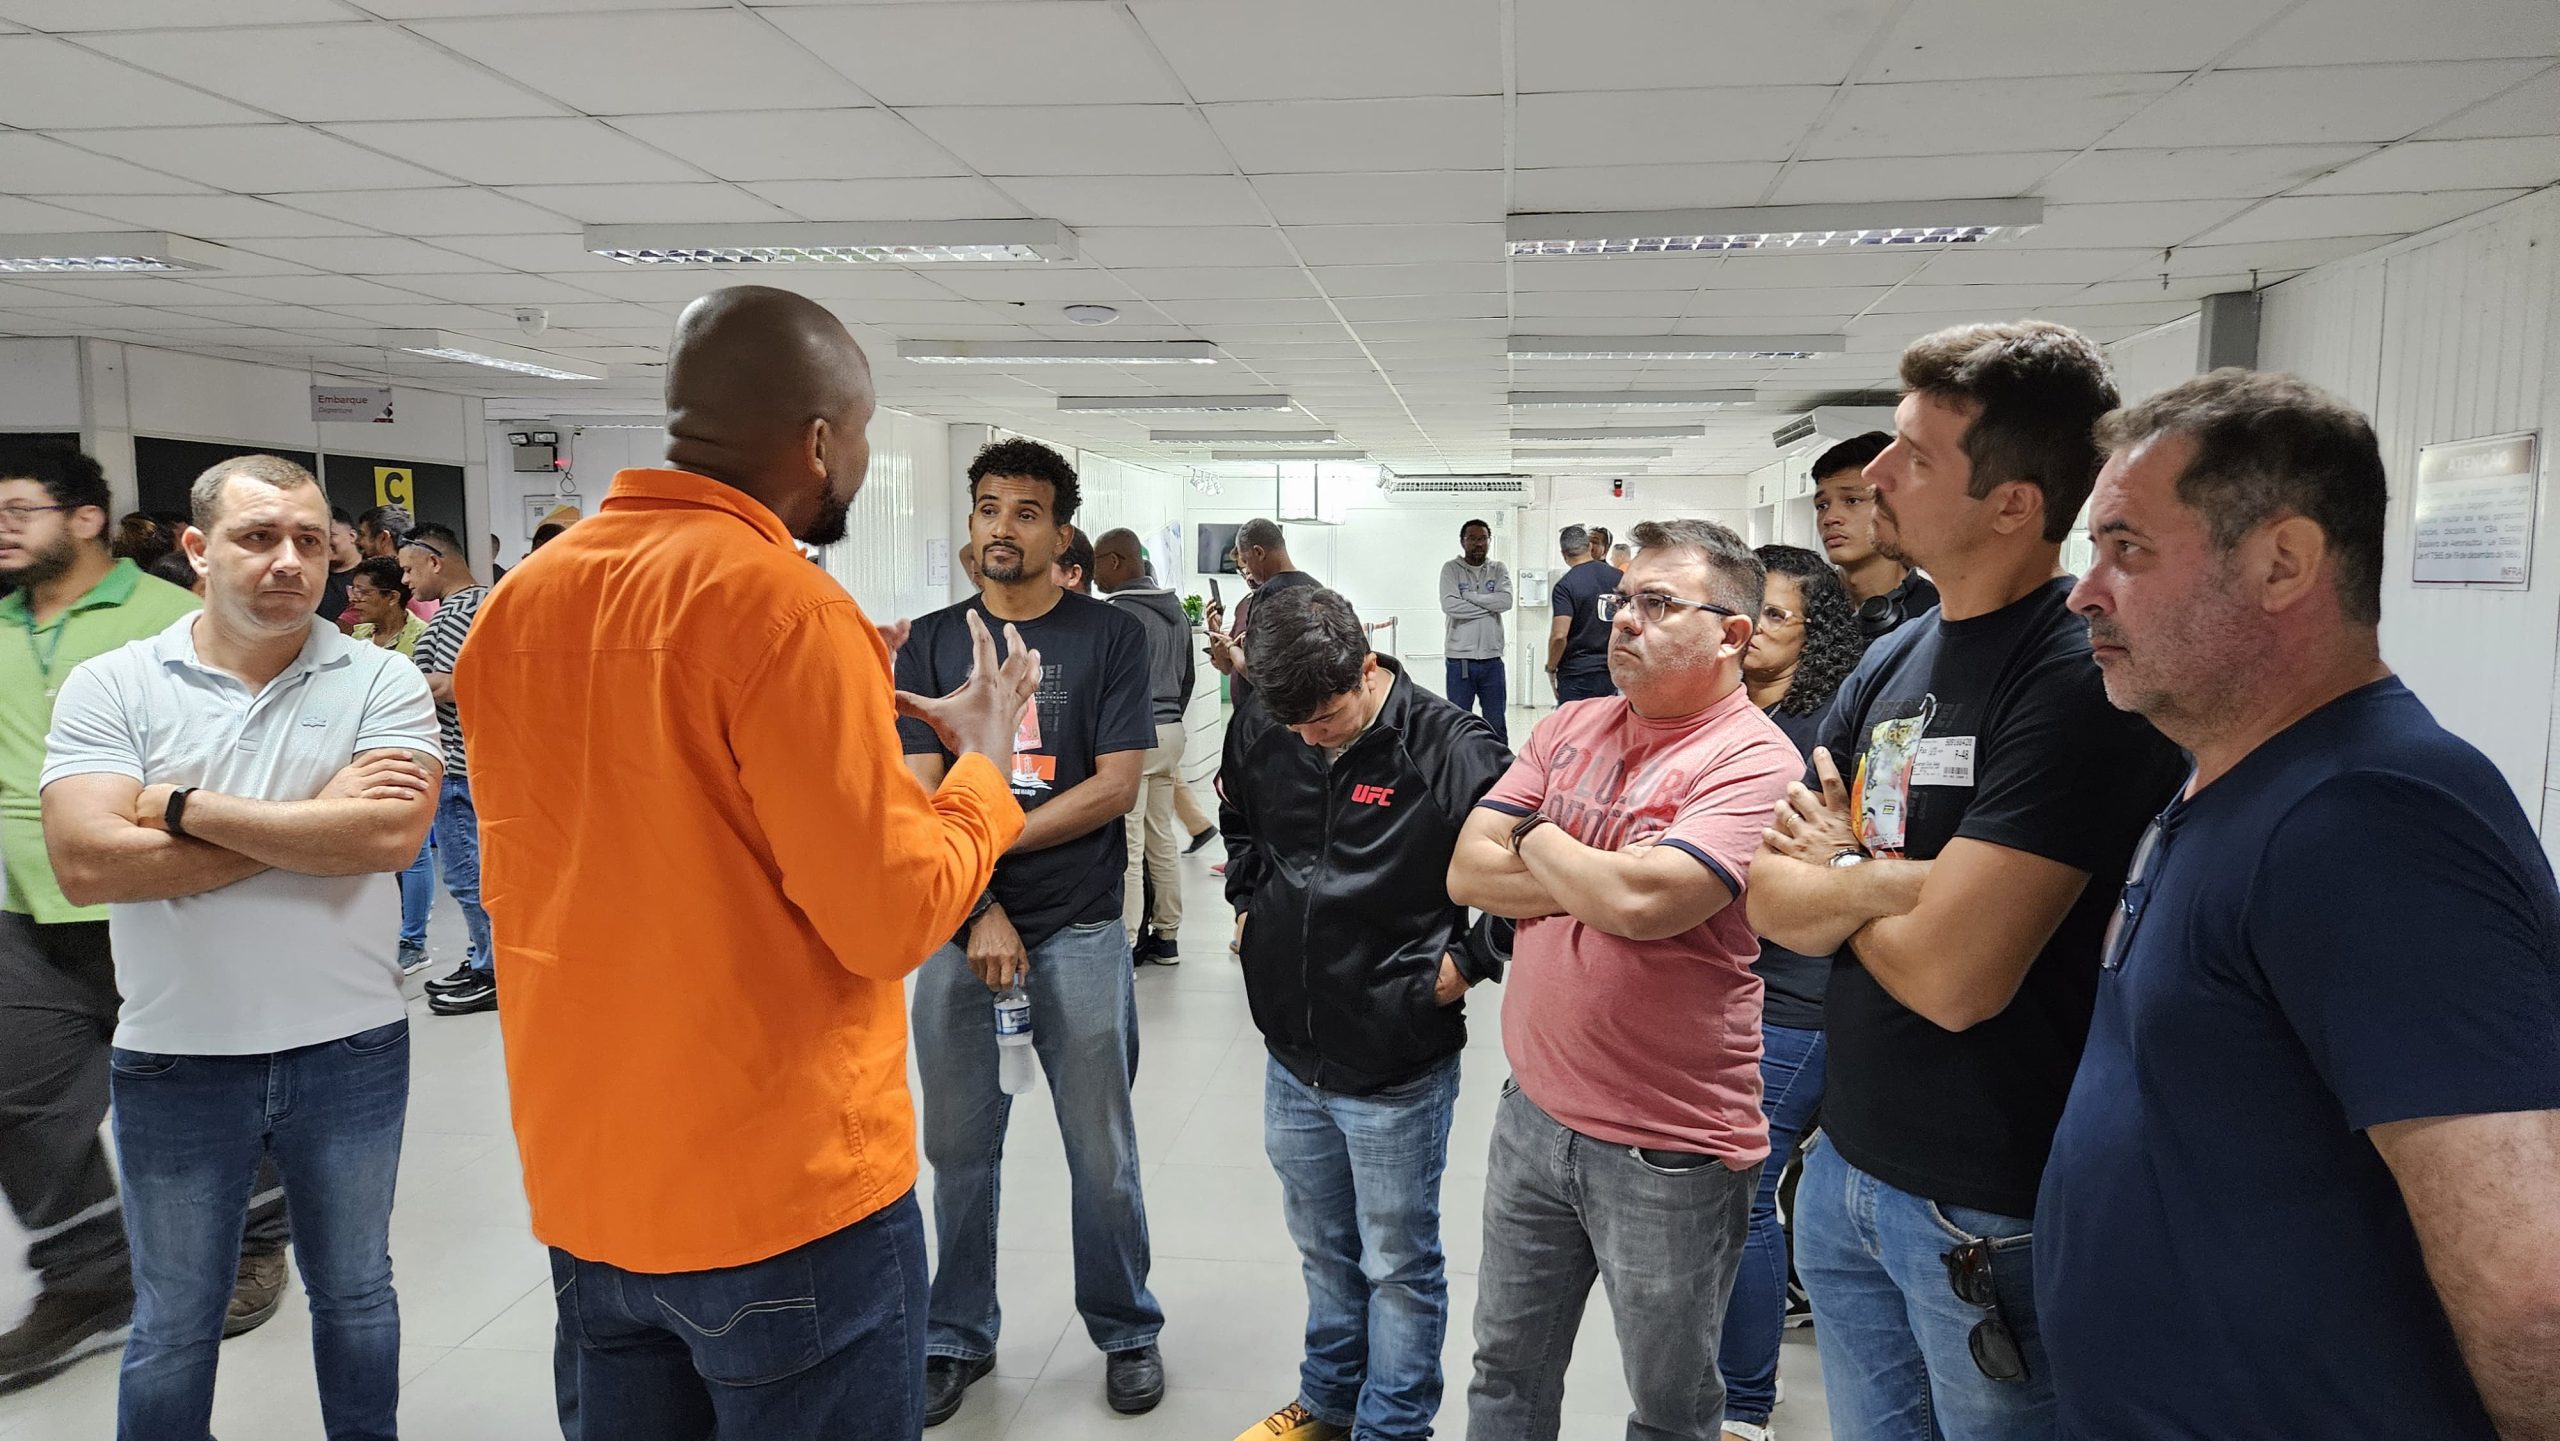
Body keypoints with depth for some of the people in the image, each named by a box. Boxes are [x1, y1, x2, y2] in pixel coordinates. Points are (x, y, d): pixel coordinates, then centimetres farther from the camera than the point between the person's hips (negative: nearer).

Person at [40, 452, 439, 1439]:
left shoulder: (382, 682, -6)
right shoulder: (110, 687, -4)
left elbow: (391, 836, -22)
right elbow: (87, 865, -17)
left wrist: (187, 807, -18)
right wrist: (316, 819, -18)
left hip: (351, 1049, 0)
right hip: (175, 1060, 0)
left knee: (354, 1292, 19)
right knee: (172, 1326, 18)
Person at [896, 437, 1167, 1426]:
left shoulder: (1110, 635, 0)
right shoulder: (932, 642, 6)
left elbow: (1116, 787, -8)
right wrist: (981, 914, -10)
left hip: (1079, 934, -2)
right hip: (958, 933, 2)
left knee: (1103, 1154, 7)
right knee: (959, 1150, 11)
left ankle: (1127, 1332, 28)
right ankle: (957, 1339, 30)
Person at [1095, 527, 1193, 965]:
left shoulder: (1120, 614, -14)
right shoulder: (1176, 611, 14)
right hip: (1172, 732, 9)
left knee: (1126, 845, -5)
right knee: (1162, 839, 14)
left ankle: (1125, 943, -2)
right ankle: (1166, 936, 21)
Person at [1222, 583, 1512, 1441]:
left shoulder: (1452, 751, -21)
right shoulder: (1258, 733, -3)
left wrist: (1471, 959, -12)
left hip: (1398, 1069, -5)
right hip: (1292, 1052, 6)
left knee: (1397, 1263, 12)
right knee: (1323, 1246, 24)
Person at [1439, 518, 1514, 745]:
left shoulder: (1499, 569, 8)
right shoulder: (1451, 568, 1)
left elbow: (1506, 601, -10)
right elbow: (1449, 605, -15)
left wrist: (1469, 597, -10)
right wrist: (1489, 607, -9)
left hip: (1492, 659, 2)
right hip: (1460, 659, -2)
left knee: (1497, 725, 10)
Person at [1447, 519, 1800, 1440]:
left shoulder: (1752, 761, -16)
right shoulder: (1569, 728, 4)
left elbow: (1642, 901, -29)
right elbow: (1468, 873, -1)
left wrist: (1537, 840, -10)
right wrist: (1602, 878, -14)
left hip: (1669, 1153, -6)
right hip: (1533, 1114, 6)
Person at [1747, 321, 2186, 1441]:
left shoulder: (2079, 676, -21)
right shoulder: (1890, 661, 3)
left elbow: (1950, 977, -26)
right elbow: (1769, 904, -1)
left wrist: (1837, 872, -7)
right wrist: (1887, 881, -20)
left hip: (1991, 1214, -7)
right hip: (1848, 1168, 7)